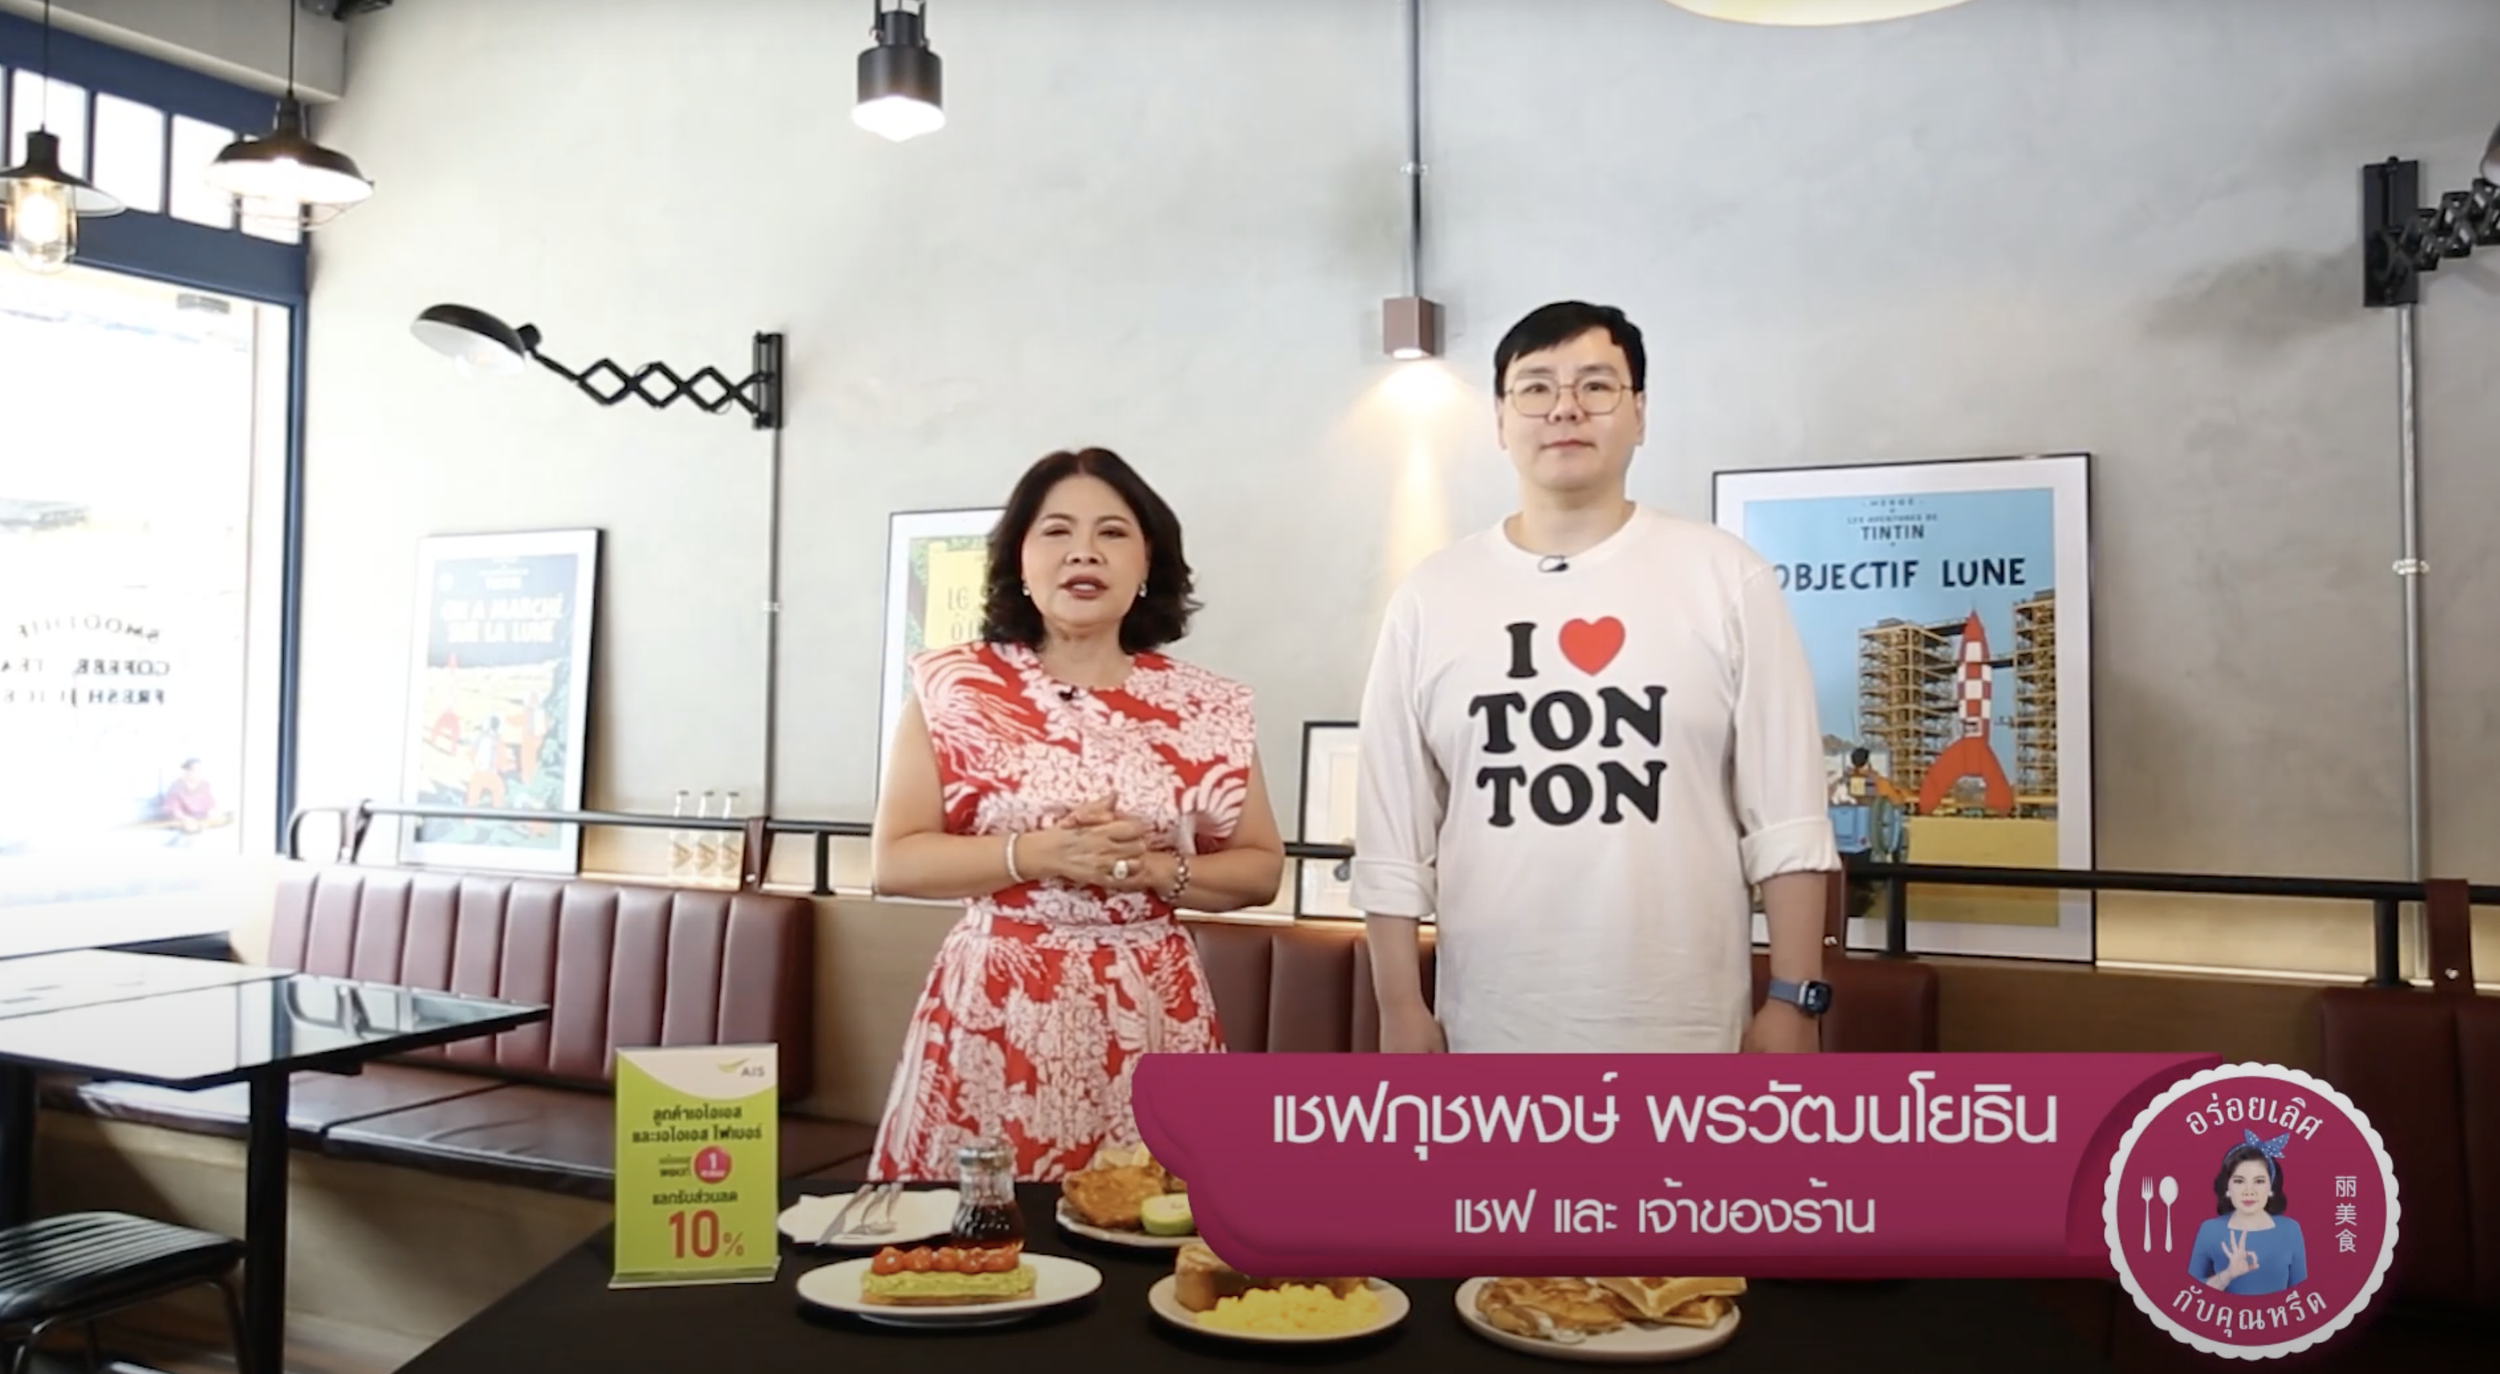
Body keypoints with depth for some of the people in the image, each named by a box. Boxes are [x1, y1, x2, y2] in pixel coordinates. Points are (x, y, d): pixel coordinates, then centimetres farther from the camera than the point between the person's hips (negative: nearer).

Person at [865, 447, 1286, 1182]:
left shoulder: (1206, 708, 4)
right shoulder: (952, 687, 1)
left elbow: (1261, 868, 9)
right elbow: (895, 860, -1)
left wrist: (1159, 871, -9)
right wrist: (1036, 854, -14)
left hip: (1150, 1017, 1)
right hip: (994, 1014, -1)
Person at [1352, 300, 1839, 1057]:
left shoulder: (1726, 577, -1)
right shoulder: (1430, 595, 2)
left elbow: (1787, 816, -2)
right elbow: (1392, 833, 3)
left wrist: (1793, 1000, -4)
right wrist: (1400, 1005, 1)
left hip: (1683, 1036, -1)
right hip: (1490, 1036, 1)